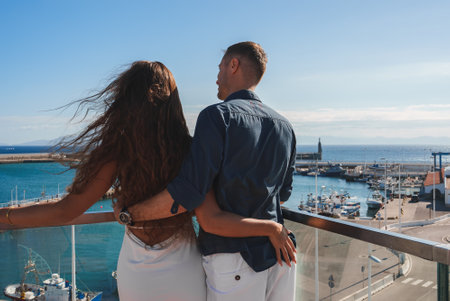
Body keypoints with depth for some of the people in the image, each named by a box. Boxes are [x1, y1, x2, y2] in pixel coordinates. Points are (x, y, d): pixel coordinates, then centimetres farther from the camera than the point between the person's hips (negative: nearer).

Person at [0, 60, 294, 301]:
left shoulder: (118, 151, -16)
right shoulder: (192, 151, -17)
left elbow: (66, 210, -14)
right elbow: (212, 221, -24)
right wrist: (272, 228, -15)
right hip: (183, 276, 0)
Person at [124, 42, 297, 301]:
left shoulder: (218, 116, -15)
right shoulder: (284, 126, 6)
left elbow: (188, 192, -20)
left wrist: (129, 213, -8)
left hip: (234, 260, -6)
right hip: (278, 253, 7)